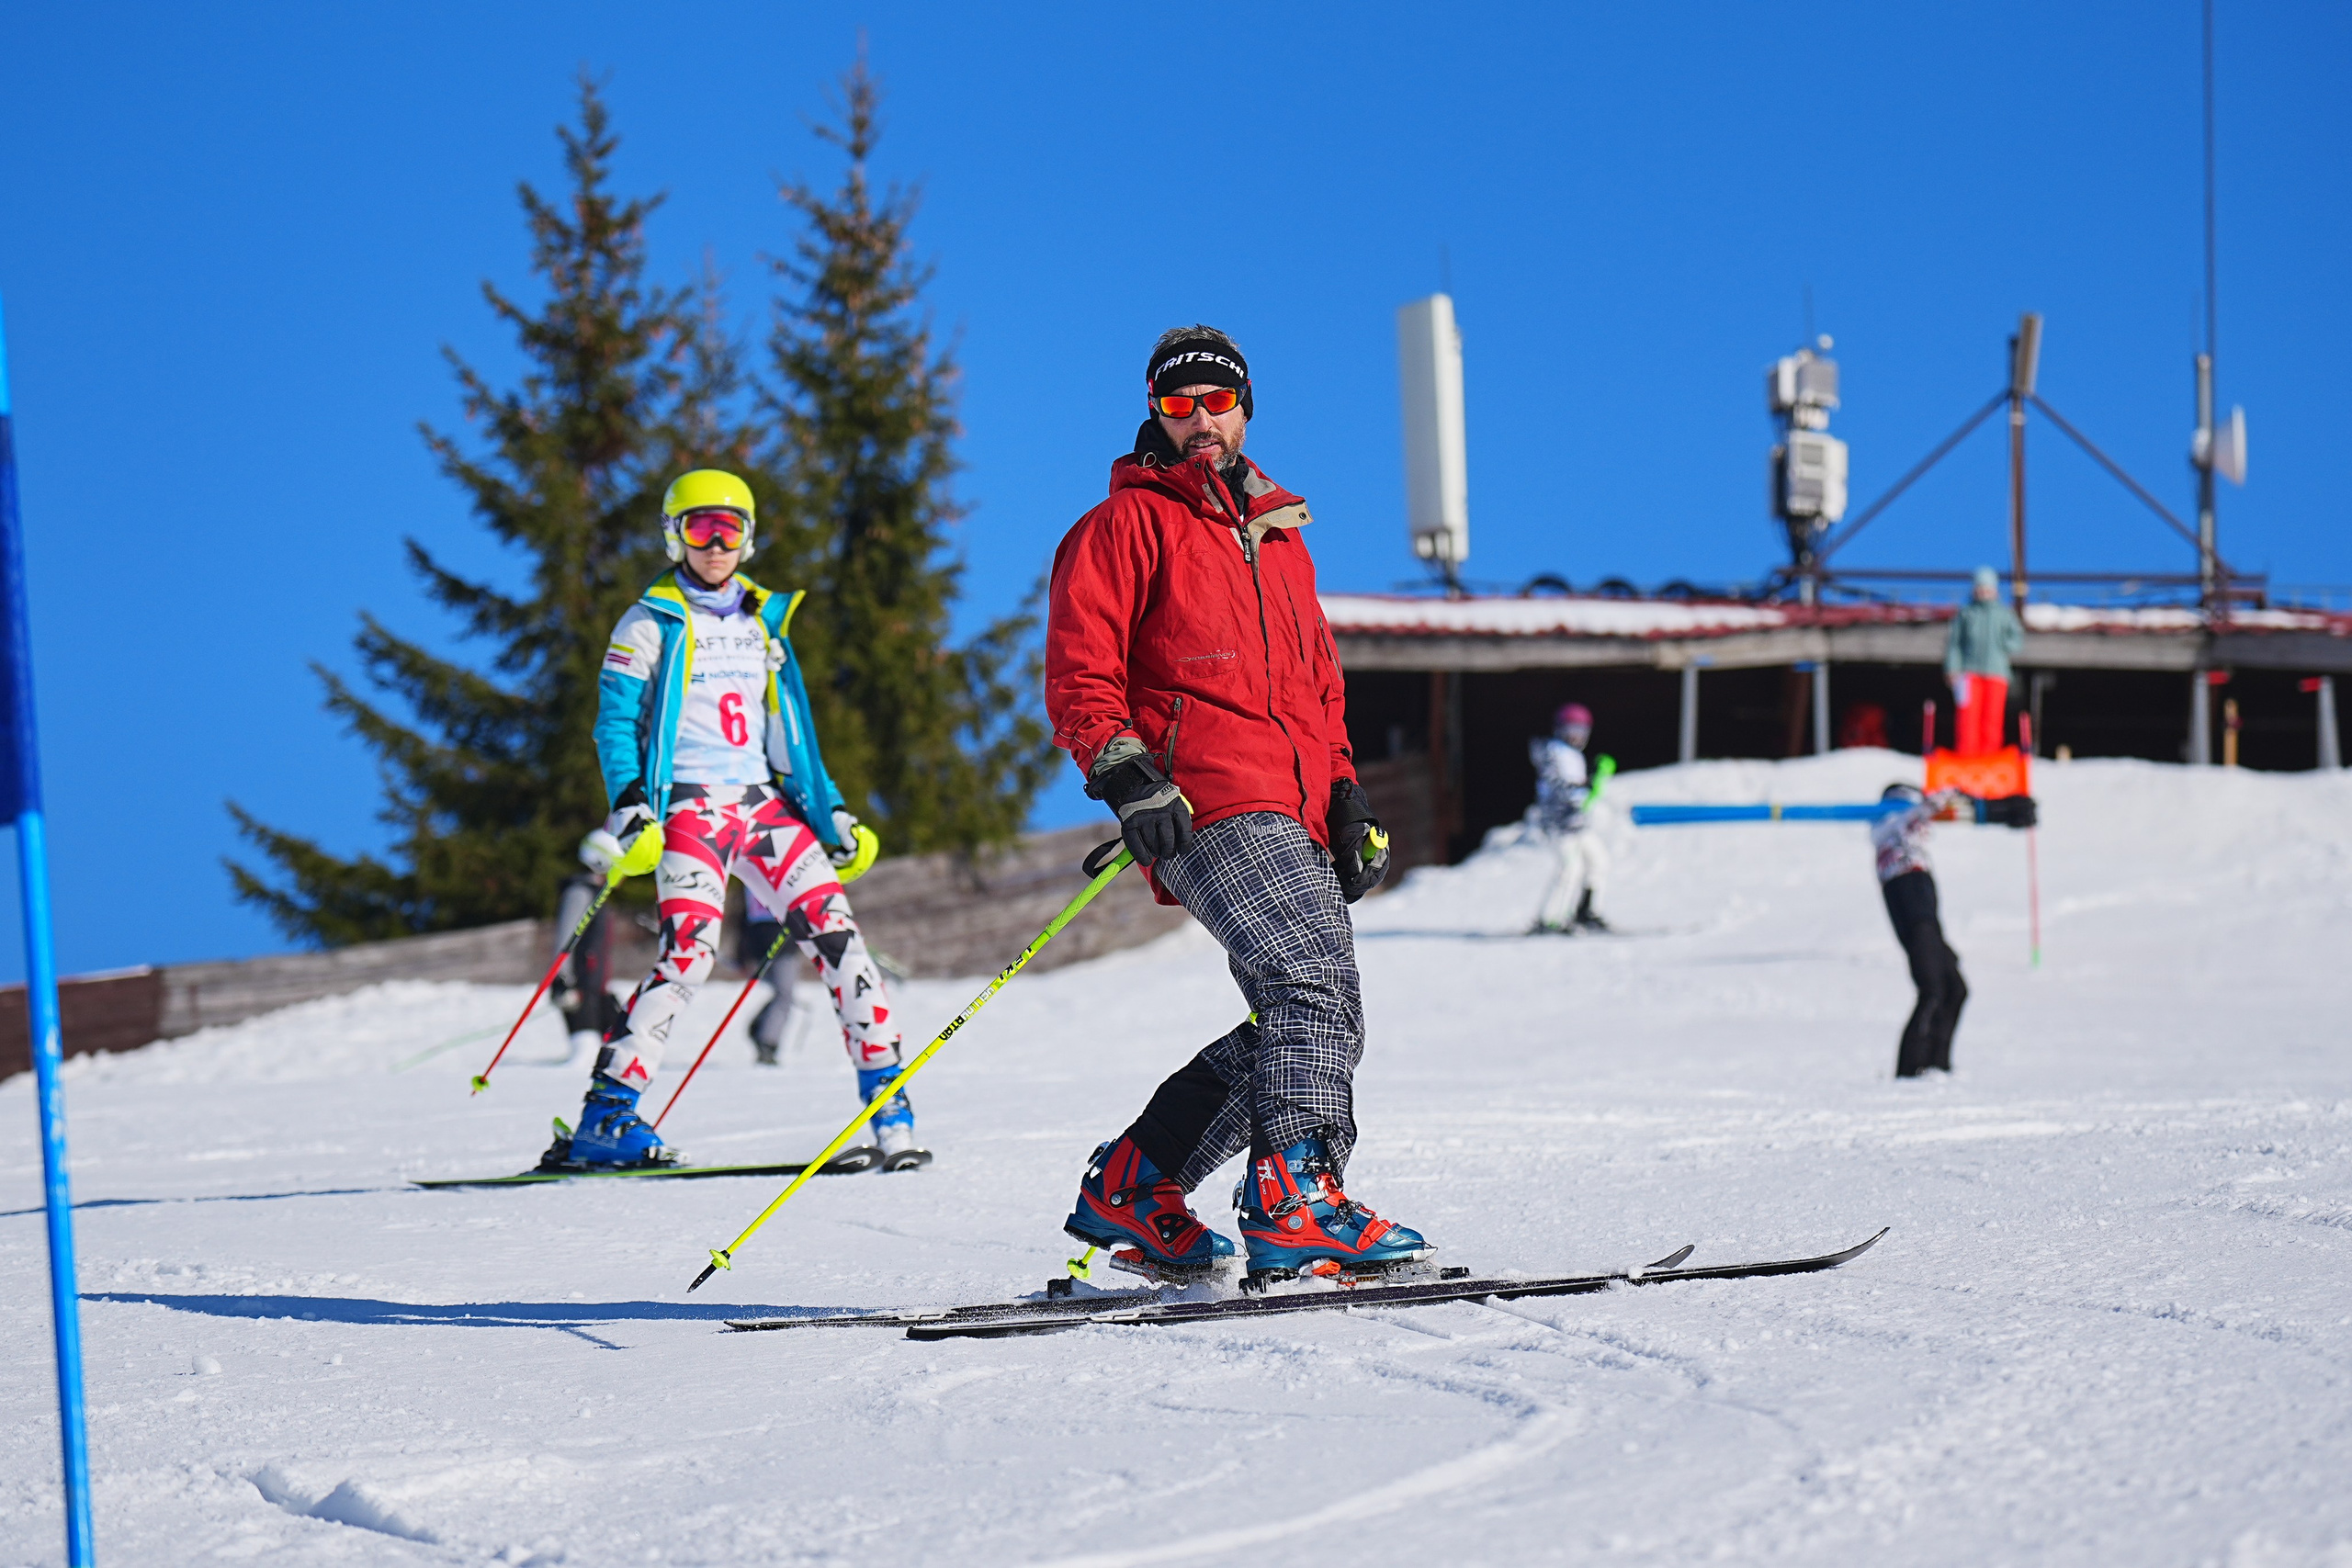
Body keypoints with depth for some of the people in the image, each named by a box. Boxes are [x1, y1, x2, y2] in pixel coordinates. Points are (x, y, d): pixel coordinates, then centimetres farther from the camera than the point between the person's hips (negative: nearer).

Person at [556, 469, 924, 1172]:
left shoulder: (763, 621, 18)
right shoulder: (651, 626, 3)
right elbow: (616, 724, -2)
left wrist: (829, 813, 16)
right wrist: (629, 807, -17)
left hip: (765, 806, 5)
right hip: (690, 809, -5)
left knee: (837, 935, -10)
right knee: (690, 952, -22)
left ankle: (889, 1106, -8)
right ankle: (603, 1118, -19)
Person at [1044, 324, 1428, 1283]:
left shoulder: (1281, 540, 29)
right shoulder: (1127, 524, 7)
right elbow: (1079, 670, -2)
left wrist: (1346, 796, 19)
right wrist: (1123, 774, -17)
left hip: (1296, 817, 8)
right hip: (1211, 805, -8)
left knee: (1308, 1031, 2)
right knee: (1316, 987, -24)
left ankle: (1132, 1187, 10)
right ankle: (1295, 1204, -32)